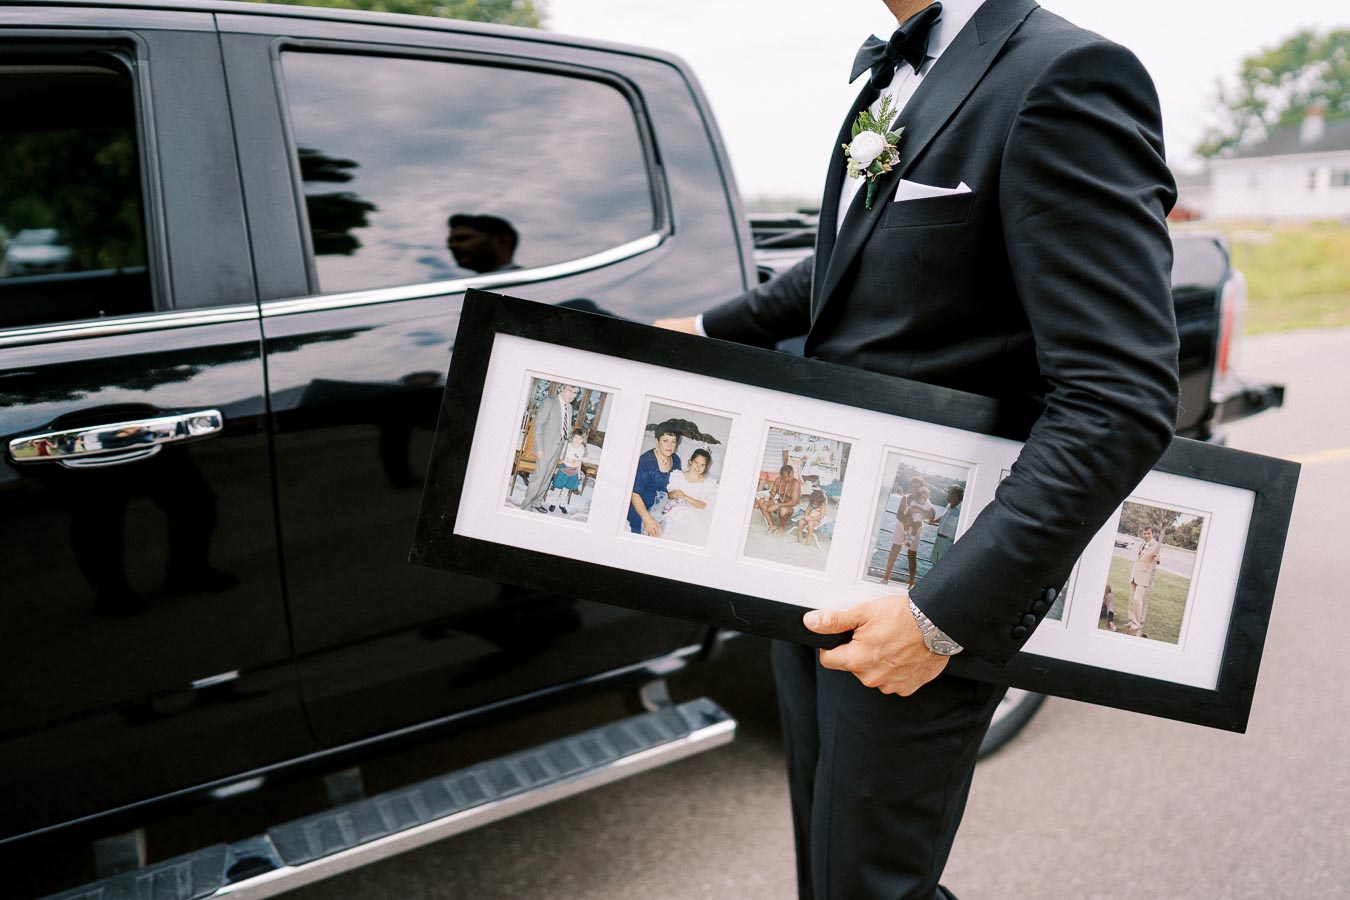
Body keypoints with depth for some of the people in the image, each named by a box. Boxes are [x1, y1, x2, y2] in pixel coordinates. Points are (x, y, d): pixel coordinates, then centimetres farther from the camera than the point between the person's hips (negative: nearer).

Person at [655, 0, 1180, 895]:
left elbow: (1121, 404, -25)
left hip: (920, 586, -8)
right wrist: (714, 328, 25)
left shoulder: (1064, 77, -19)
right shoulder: (891, 73, 8)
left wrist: (945, 618, -26)